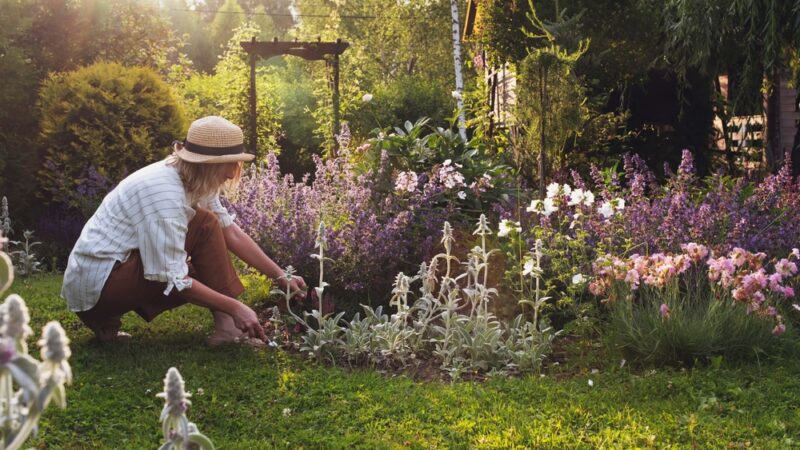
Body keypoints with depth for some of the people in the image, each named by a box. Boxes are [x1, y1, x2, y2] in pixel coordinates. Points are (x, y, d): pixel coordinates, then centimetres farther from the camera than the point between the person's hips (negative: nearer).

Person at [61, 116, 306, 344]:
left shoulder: (193, 181, 2)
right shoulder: (165, 191, -26)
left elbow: (232, 233, 6)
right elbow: (173, 278, -27)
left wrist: (281, 277, 3)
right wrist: (234, 307, -24)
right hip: (97, 283, -9)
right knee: (204, 226, -16)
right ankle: (227, 327, -12)